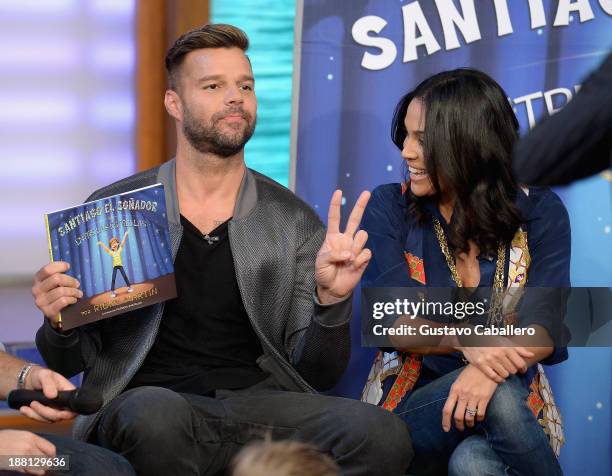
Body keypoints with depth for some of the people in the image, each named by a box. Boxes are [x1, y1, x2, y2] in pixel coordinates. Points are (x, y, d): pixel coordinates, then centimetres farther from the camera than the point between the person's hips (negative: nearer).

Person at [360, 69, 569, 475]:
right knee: (497, 399, -34)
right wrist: (465, 340, -33)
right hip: (408, 407, -1)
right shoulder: (389, 208, 1)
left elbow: (546, 323, -12)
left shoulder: (540, 212, 1)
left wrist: (489, 371, -35)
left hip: (516, 406, 1)